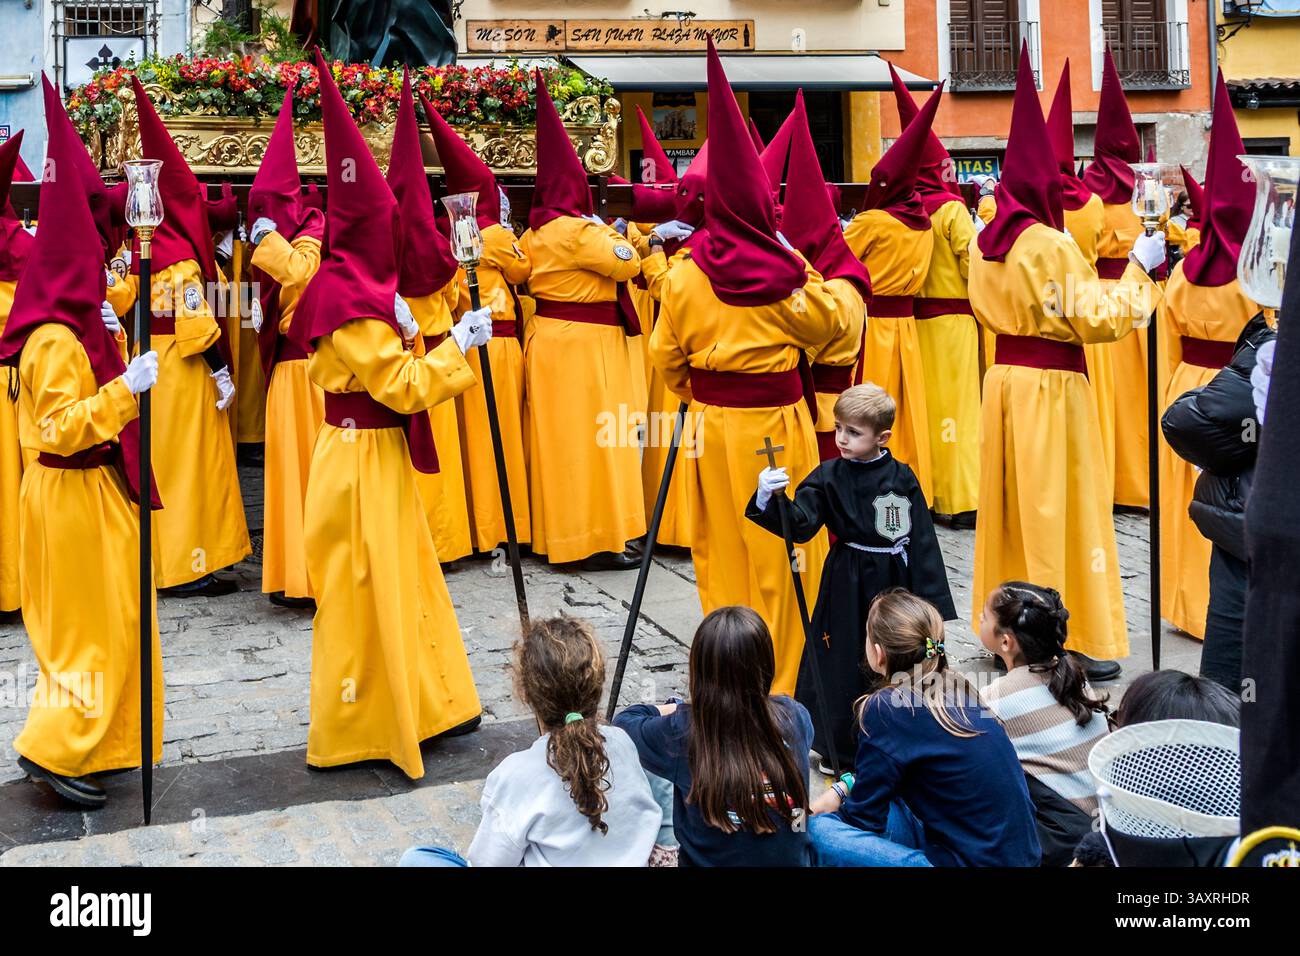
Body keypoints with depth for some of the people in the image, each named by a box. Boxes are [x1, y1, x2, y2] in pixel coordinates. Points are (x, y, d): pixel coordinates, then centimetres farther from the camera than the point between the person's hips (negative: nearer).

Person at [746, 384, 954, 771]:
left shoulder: (902, 478, -4)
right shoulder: (828, 477, -4)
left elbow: (923, 541, -2)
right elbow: (801, 525, -14)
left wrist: (933, 601, -3)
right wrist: (771, 499, -34)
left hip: (894, 580, 0)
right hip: (847, 583, 0)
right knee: (845, 659, 3)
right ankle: (840, 750, 18)